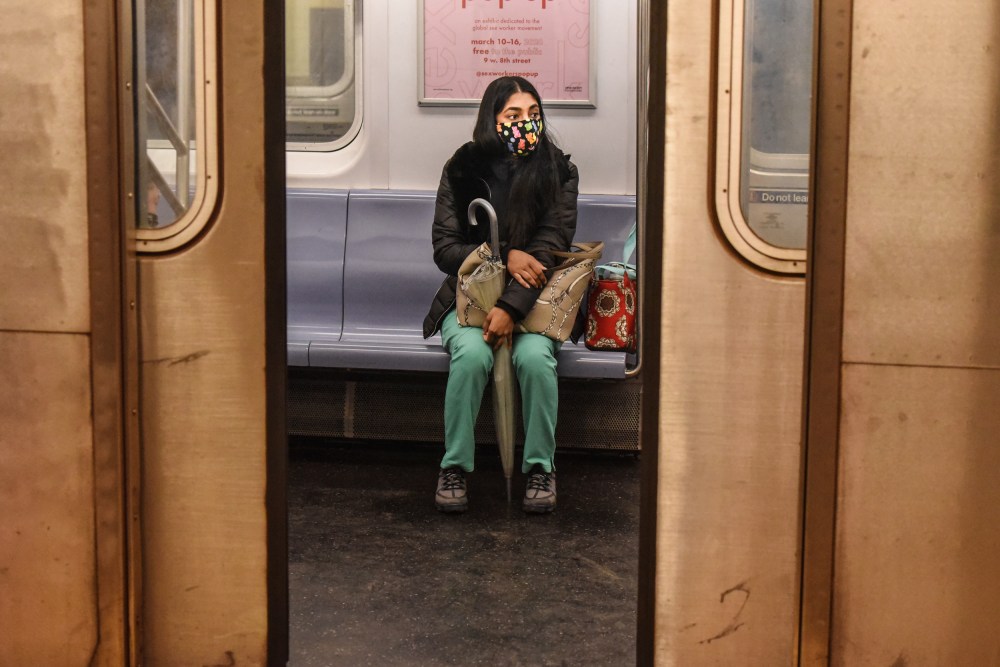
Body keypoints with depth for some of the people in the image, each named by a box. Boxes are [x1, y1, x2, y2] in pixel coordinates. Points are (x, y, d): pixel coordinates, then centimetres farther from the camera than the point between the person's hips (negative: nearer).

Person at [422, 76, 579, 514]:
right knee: (472, 353, -31)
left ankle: (540, 466, -12)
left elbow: (548, 250, -10)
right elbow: (444, 249, -3)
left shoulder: (558, 171, -2)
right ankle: (454, 466, -15)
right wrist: (504, 255, -18)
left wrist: (510, 308, -22)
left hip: (533, 298, 0)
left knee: (535, 356, -31)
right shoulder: (462, 170, -1)